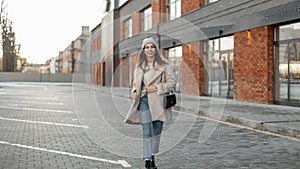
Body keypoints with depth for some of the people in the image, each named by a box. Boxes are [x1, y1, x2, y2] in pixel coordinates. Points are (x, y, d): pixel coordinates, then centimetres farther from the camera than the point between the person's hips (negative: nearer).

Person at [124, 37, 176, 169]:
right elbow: (136, 82, 17)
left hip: (158, 101, 0)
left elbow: (172, 83, -3)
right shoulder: (139, 65, 8)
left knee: (157, 131, 11)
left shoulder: (164, 64, -3)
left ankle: (152, 156, 30)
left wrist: (157, 87, -13)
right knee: (147, 131, -8)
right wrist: (134, 91, -4)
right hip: (144, 100, 0)